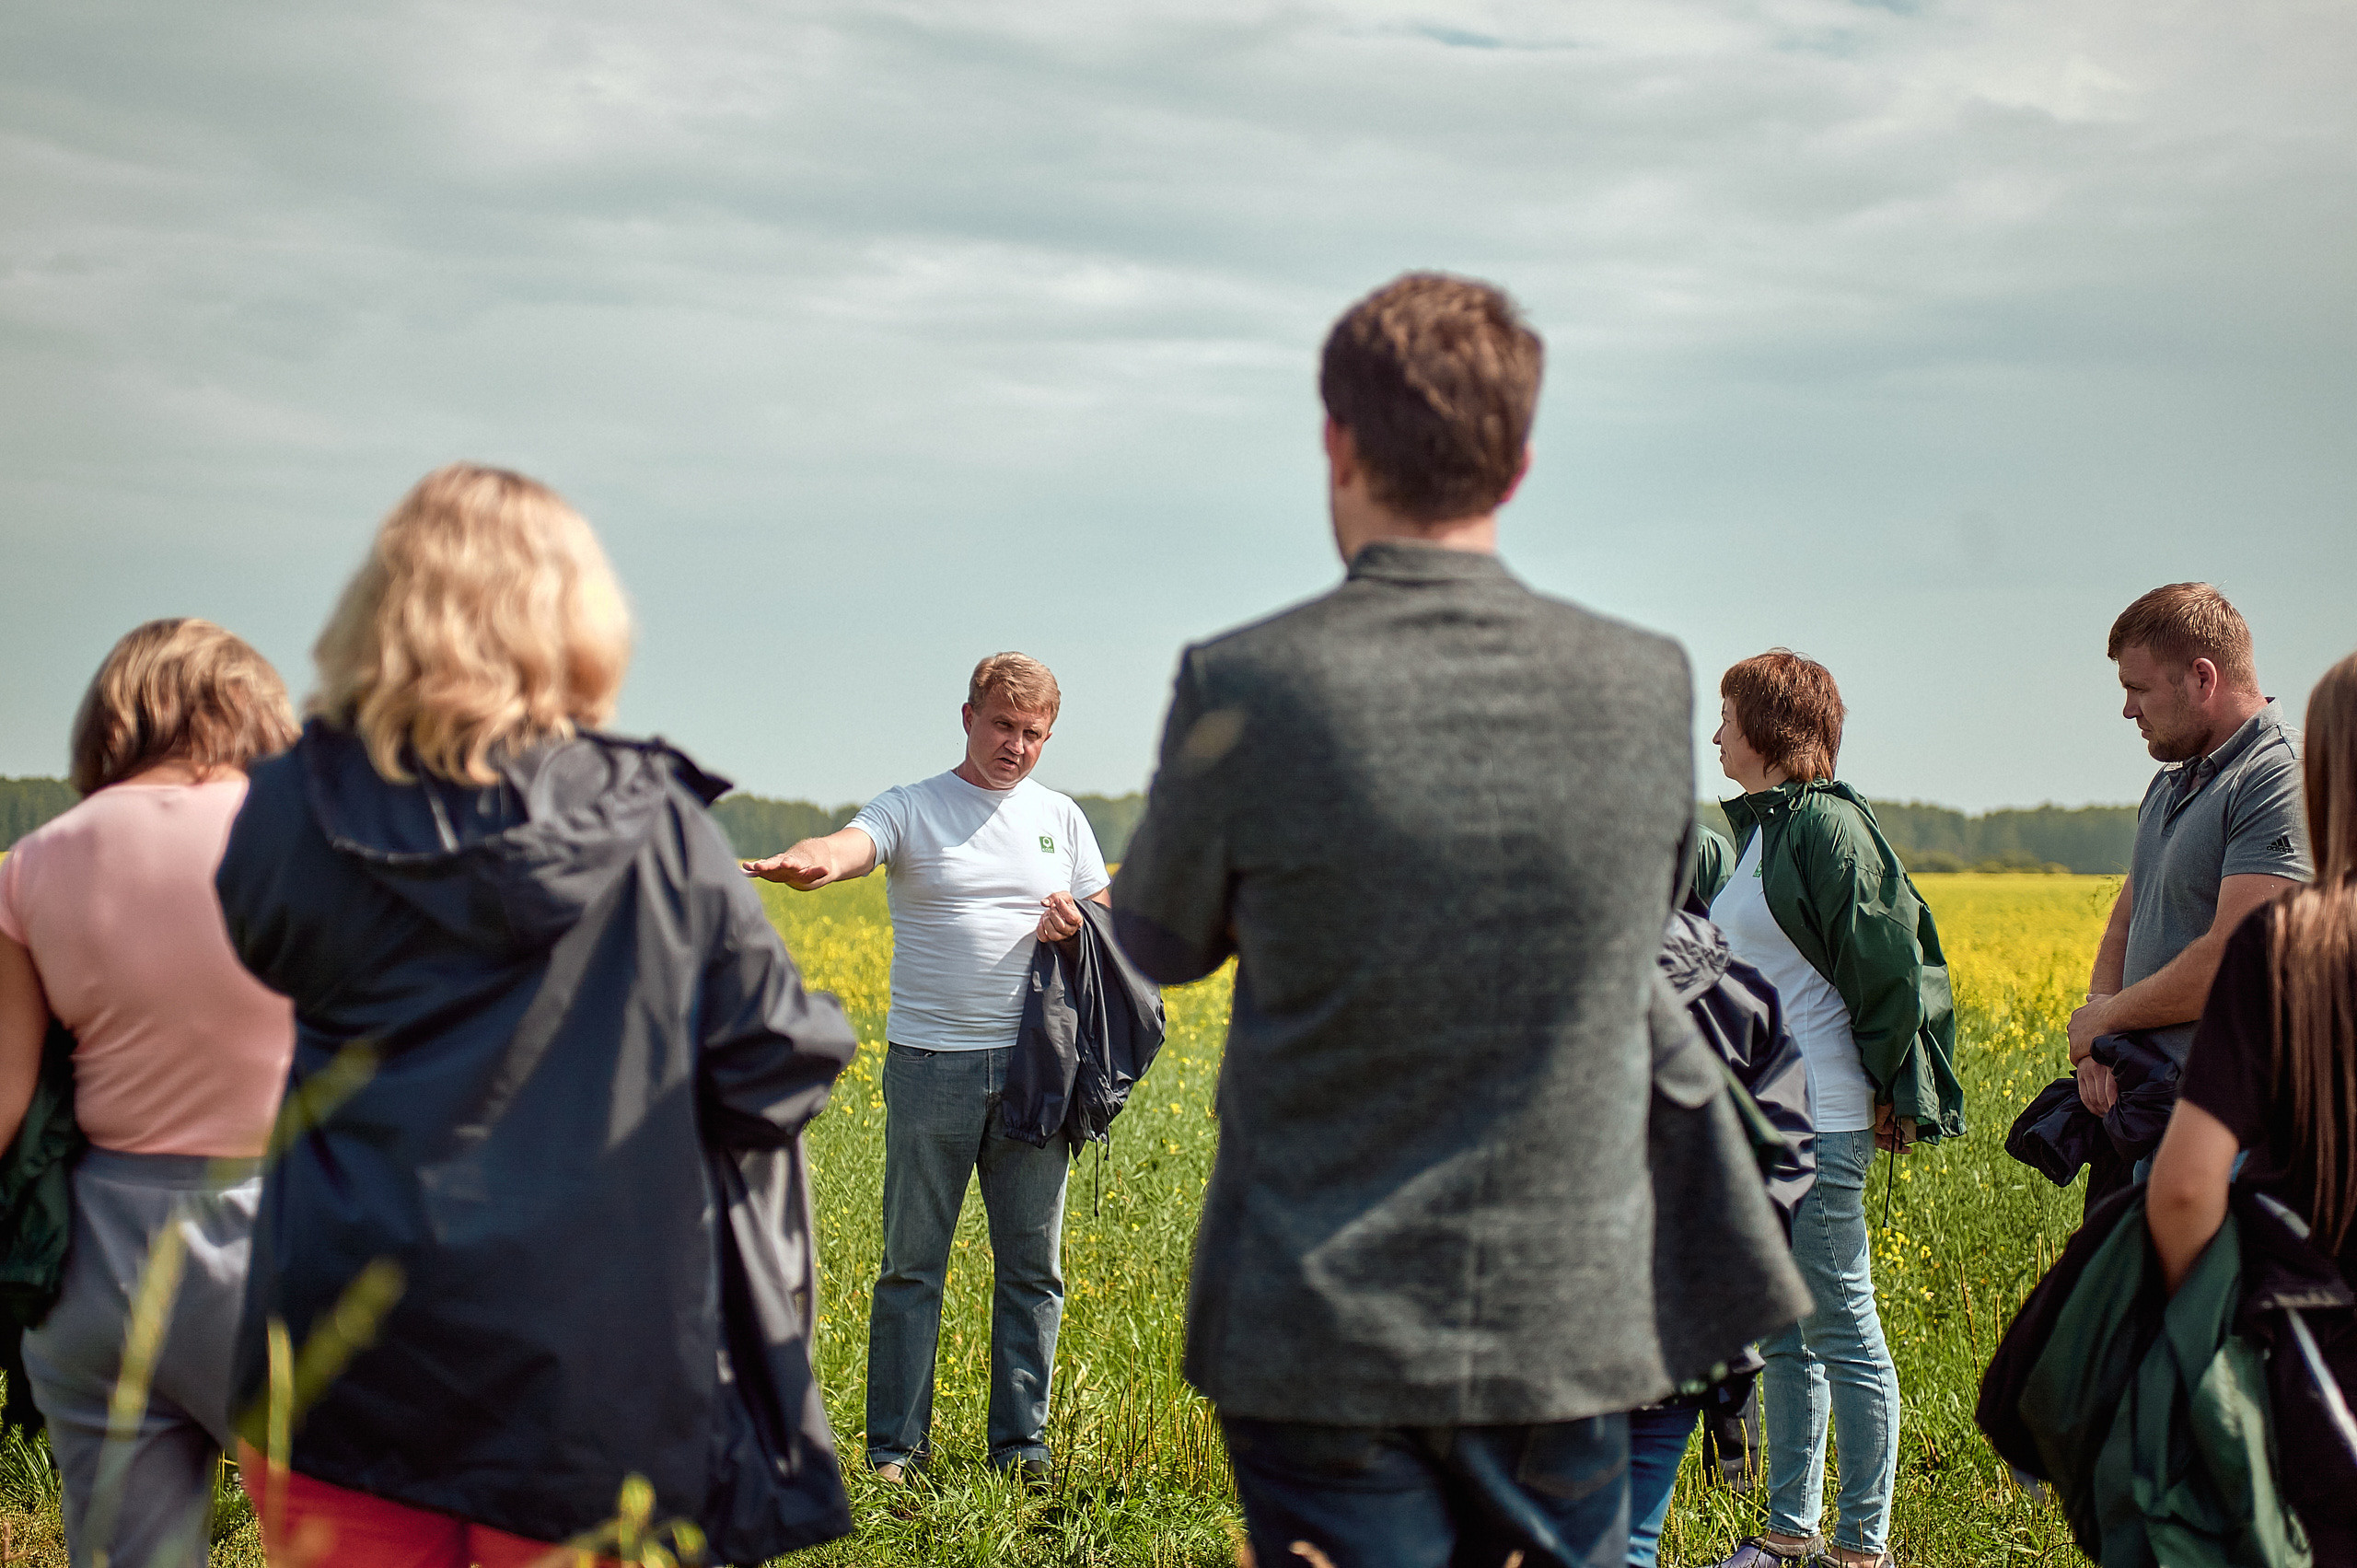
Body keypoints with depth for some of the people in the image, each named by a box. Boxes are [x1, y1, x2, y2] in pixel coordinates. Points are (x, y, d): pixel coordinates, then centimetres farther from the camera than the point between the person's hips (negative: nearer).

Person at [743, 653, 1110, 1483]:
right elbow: (847, 846, -21)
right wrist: (804, 862, -46)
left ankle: (1022, 1443, 18)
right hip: (931, 1064, -3)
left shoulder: (1060, 817, 11)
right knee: (912, 1263, 3)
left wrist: (1076, 927, -8)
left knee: (1032, 1266, 8)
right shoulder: (911, 809, -1)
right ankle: (895, 1447, 11)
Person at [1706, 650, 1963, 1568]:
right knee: (1781, 1335, 14)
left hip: (1817, 1125, -10)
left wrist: (1889, 1088, -9)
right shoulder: (1760, 829, 14)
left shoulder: (1824, 822, -13)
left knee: (1841, 1334, -1)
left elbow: (1890, 959, -15)